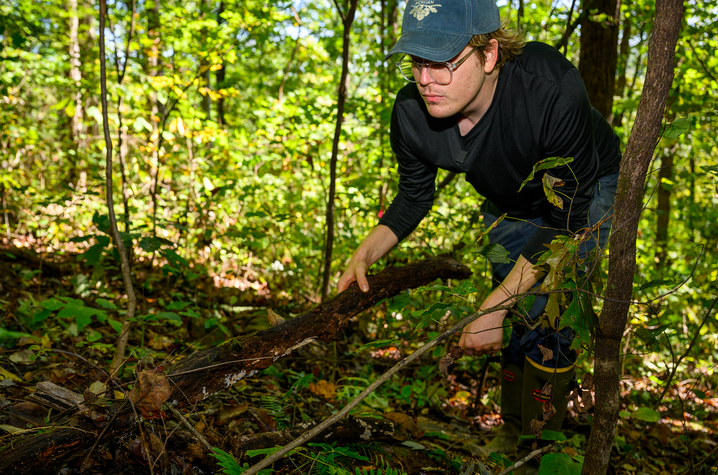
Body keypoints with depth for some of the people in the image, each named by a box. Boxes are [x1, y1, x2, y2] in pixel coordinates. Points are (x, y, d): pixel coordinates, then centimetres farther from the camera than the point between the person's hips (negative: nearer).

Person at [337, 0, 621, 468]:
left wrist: (492, 307, -34)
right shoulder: (411, 113, -27)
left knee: (547, 319, -15)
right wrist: (365, 254, -24)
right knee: (515, 322, 8)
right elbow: (415, 196, -7)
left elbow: (565, 219, -32)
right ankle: (513, 434, 30)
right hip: (509, 203, 4)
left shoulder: (552, 90, -41)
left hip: (585, 191, -4)